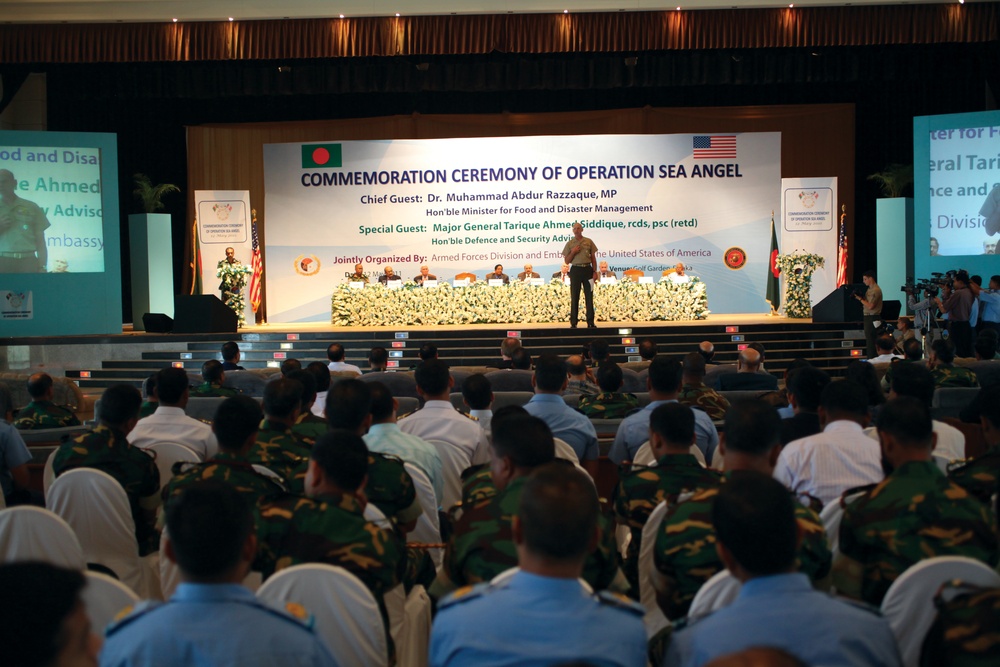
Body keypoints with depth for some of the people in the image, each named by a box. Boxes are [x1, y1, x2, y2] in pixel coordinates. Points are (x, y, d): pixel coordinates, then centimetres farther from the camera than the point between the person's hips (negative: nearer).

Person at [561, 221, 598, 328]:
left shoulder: (588, 242, 7)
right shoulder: (569, 243, 6)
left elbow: (593, 257, 9)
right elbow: (567, 261, 6)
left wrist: (595, 271, 1)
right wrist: (573, 252, -10)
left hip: (587, 269, 1)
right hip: (575, 270, 0)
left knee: (589, 296, 1)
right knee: (574, 297, 1)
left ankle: (590, 322, 4)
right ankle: (573, 322, 5)